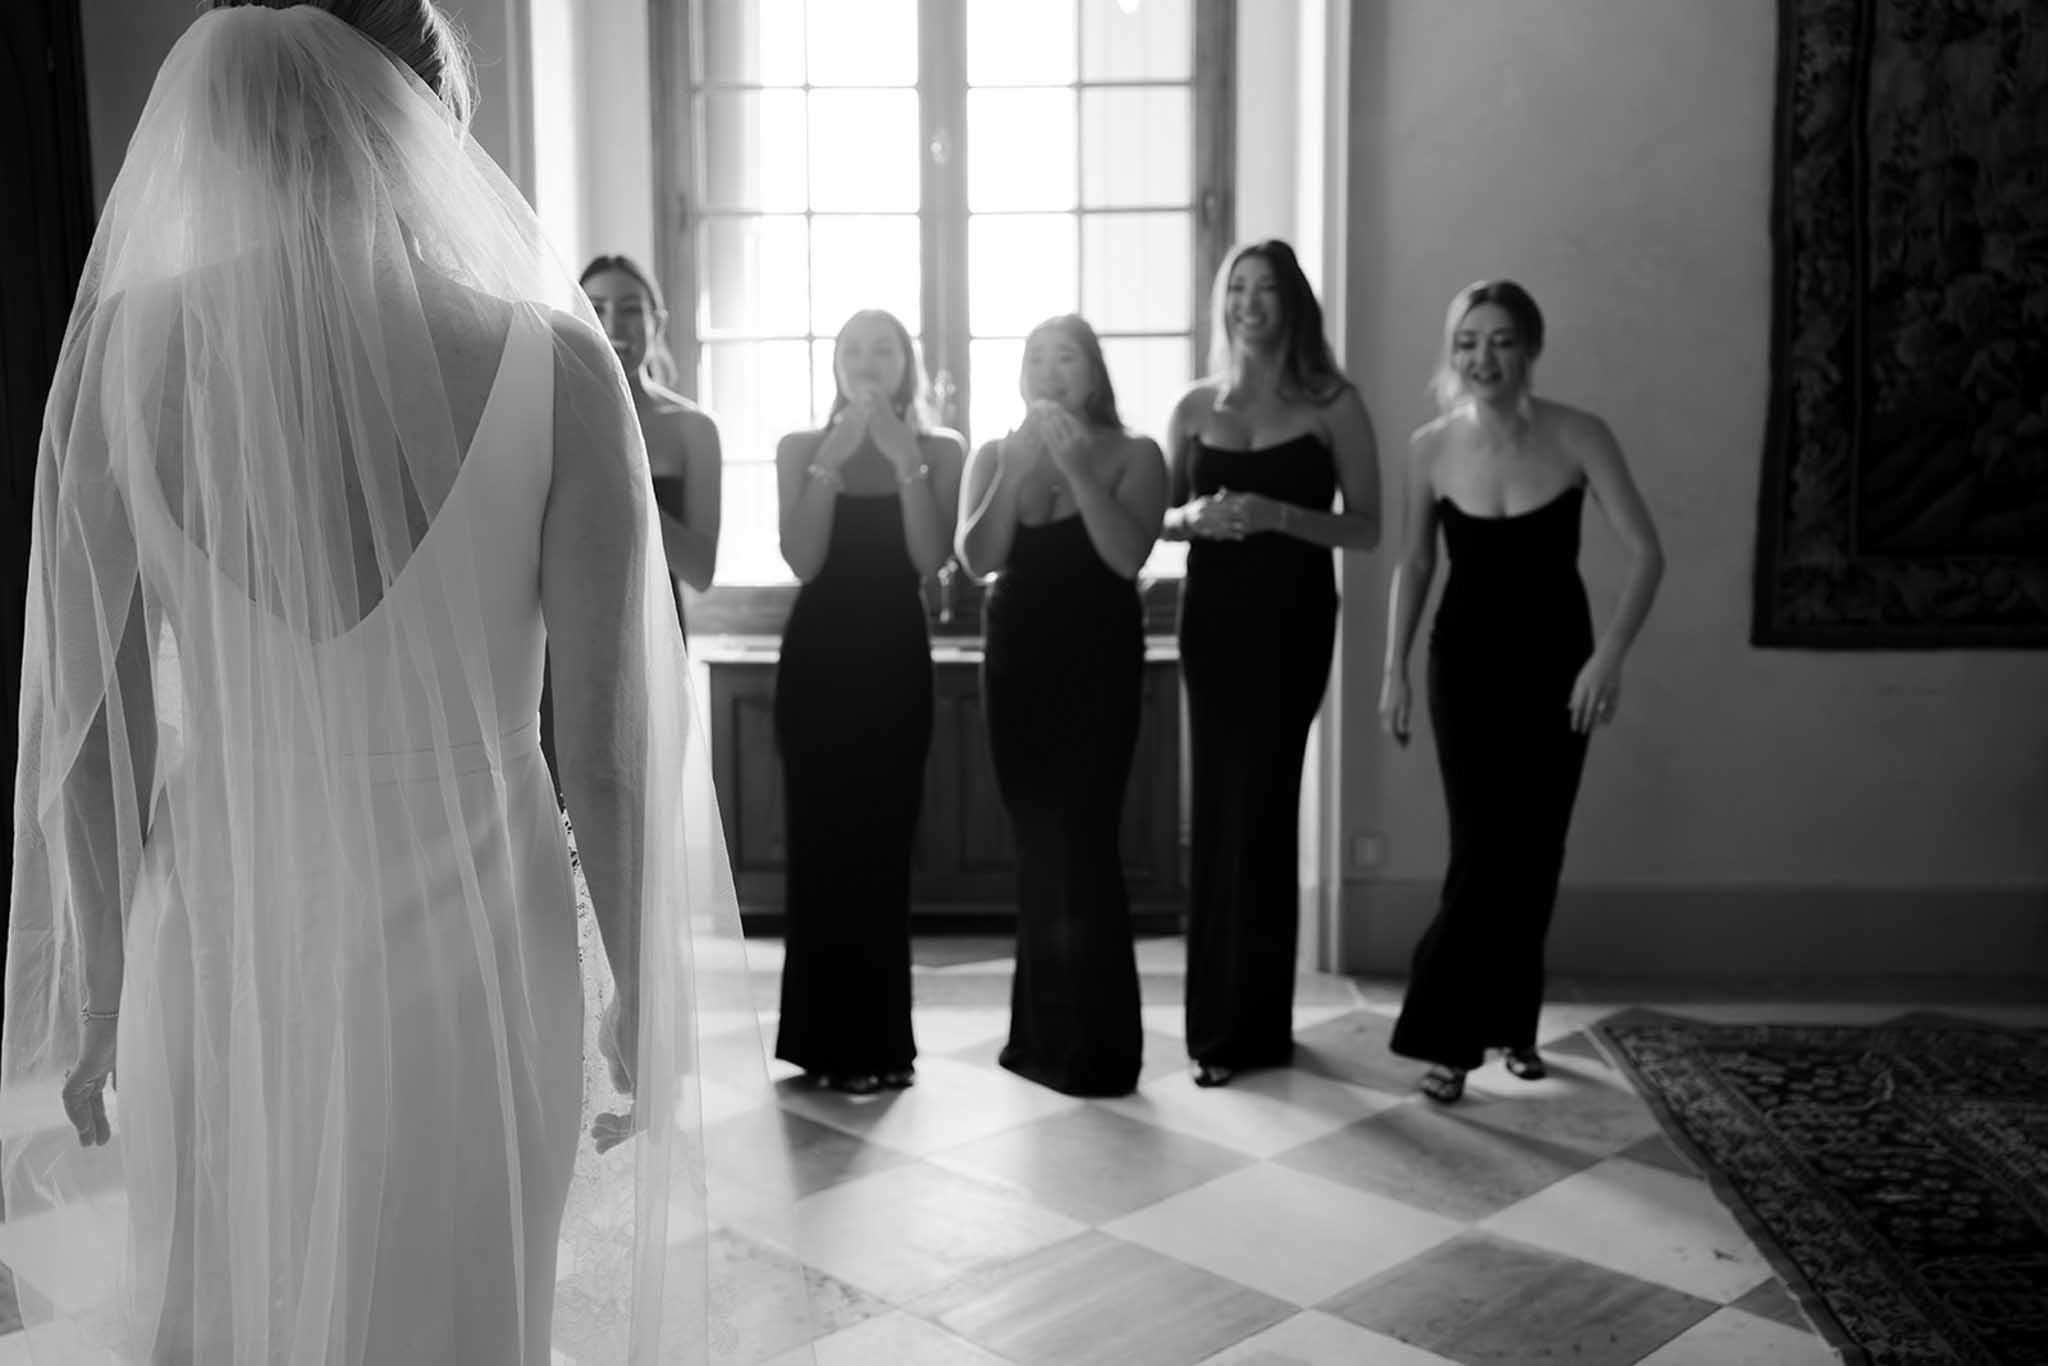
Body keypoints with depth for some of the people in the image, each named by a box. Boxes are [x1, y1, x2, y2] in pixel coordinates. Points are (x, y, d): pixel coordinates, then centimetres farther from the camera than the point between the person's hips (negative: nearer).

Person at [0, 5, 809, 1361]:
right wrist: (649, 993, 3)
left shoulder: (130, 343, -9)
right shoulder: (550, 361, -15)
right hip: (467, 958, -1)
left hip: (217, 954, 2)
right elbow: (609, 744, -12)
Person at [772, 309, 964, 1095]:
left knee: (885, 842, 4)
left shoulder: (938, 448, 3)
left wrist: (906, 459, -15)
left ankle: (878, 1038, 13)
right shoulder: (802, 447, 3)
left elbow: (931, 558, -10)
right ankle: (833, 1039, 7)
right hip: (818, 656, 0)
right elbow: (803, 560, -9)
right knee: (819, 842, -1)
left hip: (896, 658, 0)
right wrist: (832, 460, -13)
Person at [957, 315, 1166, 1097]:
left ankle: (1097, 1047, -1)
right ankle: (1043, 1033, 20)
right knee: (1037, 843, 9)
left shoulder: (1131, 455, 1)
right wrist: (1020, 465, -12)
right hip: (1017, 662, 4)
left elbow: (1127, 556, -14)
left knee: (1082, 843, -9)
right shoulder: (996, 456, 9)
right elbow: (977, 558, -5)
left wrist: (1074, 464, -16)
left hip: (1098, 662, -4)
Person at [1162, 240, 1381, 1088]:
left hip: (1292, 617, -3)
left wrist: (1278, 515, -19)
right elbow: (1153, 518, 12)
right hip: (1212, 614, 3)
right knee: (1216, 808, 5)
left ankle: (1250, 1026, 5)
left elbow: (1366, 529, -4)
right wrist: (1196, 516, -10)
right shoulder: (1195, 406, 9)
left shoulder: (1332, 405, -1)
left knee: (1259, 808, -5)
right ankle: (1218, 1017, 16)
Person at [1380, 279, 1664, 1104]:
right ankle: (1449, 1039, 3)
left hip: (1556, 663, 0)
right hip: (1465, 664, 0)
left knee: (1535, 854, 7)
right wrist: (1394, 671, 0)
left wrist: (1610, 654, -26)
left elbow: (1645, 554, -15)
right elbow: (1413, 565, 3)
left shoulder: (1578, 437, -13)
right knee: (1482, 853, -6)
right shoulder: (1431, 448, -8)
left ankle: (1513, 1025, 24)